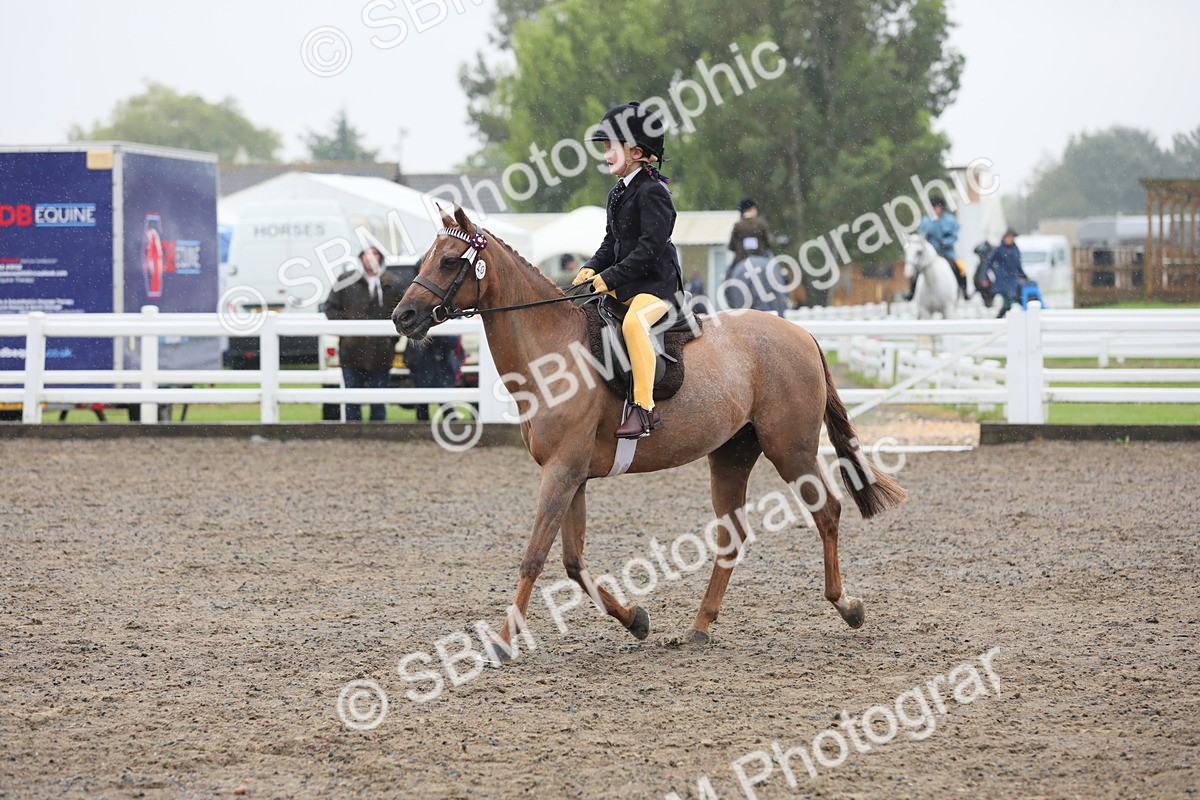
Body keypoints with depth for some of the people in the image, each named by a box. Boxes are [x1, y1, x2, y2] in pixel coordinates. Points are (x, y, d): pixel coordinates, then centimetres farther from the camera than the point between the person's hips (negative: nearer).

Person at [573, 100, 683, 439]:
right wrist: (593, 268, 2)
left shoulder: (652, 191, -14)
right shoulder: (618, 193, 15)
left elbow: (650, 248, -20)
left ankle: (645, 407, -39)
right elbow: (611, 242, 21)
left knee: (633, 322, -36)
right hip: (624, 284, 11)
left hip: (656, 283, -11)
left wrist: (611, 277, -20)